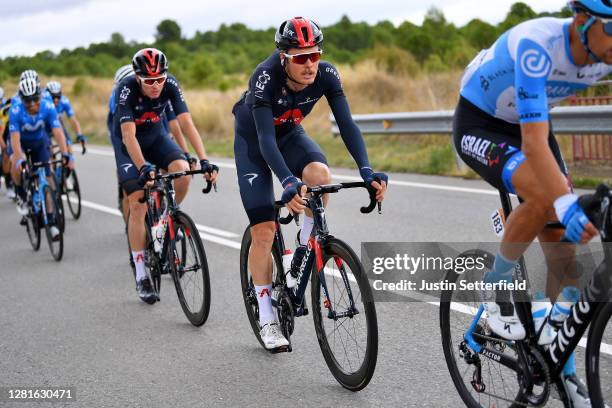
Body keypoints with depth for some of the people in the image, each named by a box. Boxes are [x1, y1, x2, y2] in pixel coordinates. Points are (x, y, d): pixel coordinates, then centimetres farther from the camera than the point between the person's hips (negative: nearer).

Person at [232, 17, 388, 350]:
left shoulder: (326, 75, -25)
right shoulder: (265, 77, -35)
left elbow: (346, 124, -28)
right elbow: (265, 138, -42)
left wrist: (367, 171, -42)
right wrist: (289, 183, -56)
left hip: (289, 134, 3)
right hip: (252, 140, -3)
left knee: (320, 175, -32)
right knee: (263, 230, -9)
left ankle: (305, 248, -7)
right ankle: (267, 320, 2)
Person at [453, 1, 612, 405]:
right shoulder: (538, 44, -36)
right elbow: (533, 141, -43)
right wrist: (569, 206, -53)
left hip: (529, 122, 6)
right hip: (479, 124, -6)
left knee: (562, 242, -2)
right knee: (544, 197, -32)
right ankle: (495, 287, -6)